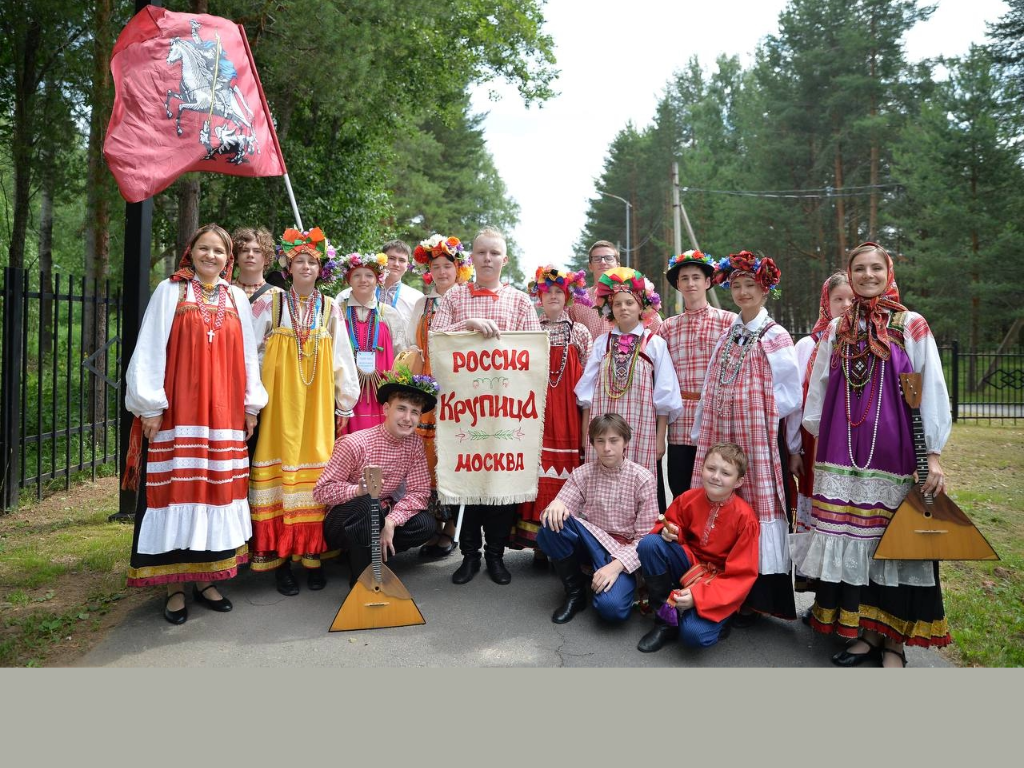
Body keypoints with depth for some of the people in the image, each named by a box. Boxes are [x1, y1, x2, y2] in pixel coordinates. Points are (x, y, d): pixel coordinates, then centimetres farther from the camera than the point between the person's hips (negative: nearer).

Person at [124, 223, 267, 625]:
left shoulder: (237, 298, 12)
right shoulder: (169, 291, 3)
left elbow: (247, 354, 13)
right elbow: (149, 351, -2)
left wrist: (252, 403, 9)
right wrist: (150, 405, -8)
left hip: (223, 414, 3)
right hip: (176, 411, -3)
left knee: (217, 490, 5)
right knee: (177, 490, -1)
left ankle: (206, 577, 16)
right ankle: (174, 586, 7)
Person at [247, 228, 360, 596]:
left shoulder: (330, 309, 10)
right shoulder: (272, 303, 6)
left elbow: (342, 358, 10)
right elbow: (251, 352, 5)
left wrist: (344, 403, 7)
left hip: (317, 401, 2)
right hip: (279, 398, -1)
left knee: (316, 464, 0)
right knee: (280, 462, -4)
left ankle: (313, 555, 9)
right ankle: (279, 556, 3)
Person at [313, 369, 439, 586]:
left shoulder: (415, 443, -7)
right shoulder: (354, 444, -23)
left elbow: (419, 491, -9)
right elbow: (321, 491, -21)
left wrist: (391, 521, -24)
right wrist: (359, 489, -40)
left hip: (380, 517, 5)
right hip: (342, 524, -5)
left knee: (425, 523, -20)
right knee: (367, 502, -36)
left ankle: (375, 554, 3)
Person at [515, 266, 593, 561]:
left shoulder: (580, 333, 9)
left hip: (569, 413, 0)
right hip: (537, 411, 1)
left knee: (566, 472, -4)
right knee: (538, 471, -5)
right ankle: (539, 543, 3)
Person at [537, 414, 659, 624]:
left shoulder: (643, 479, -8)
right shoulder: (582, 474, -1)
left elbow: (645, 537, -10)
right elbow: (559, 511, -8)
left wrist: (617, 565, -25)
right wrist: (555, 505, -33)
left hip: (623, 552, -3)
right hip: (591, 543, 3)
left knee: (611, 606, -32)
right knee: (552, 523, -27)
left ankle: (621, 581, 6)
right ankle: (575, 591, -6)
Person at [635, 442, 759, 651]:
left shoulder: (745, 517, -19)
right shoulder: (688, 499, -8)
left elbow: (742, 575, -19)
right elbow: (670, 526, 11)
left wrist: (698, 596, -30)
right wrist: (668, 532, -16)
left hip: (721, 582, -4)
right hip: (690, 565, 5)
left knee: (694, 634, -30)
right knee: (649, 544, -23)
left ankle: (717, 620, 9)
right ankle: (667, 619, -8)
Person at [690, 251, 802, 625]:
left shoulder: (776, 338, -2)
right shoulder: (727, 337, 15)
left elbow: (789, 397, -3)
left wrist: (793, 448, -3)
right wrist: (701, 434, 11)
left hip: (757, 437, -5)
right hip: (720, 435, 5)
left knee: (757, 507, -1)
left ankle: (755, 598, 10)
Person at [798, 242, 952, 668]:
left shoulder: (911, 327, 1)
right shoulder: (836, 330, 10)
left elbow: (932, 391, -2)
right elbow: (818, 392, 14)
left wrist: (933, 454, -6)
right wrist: (817, 444, 15)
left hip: (894, 453, -3)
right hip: (842, 456, 3)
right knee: (851, 540, 5)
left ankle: (894, 640, 15)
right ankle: (867, 631, 19)